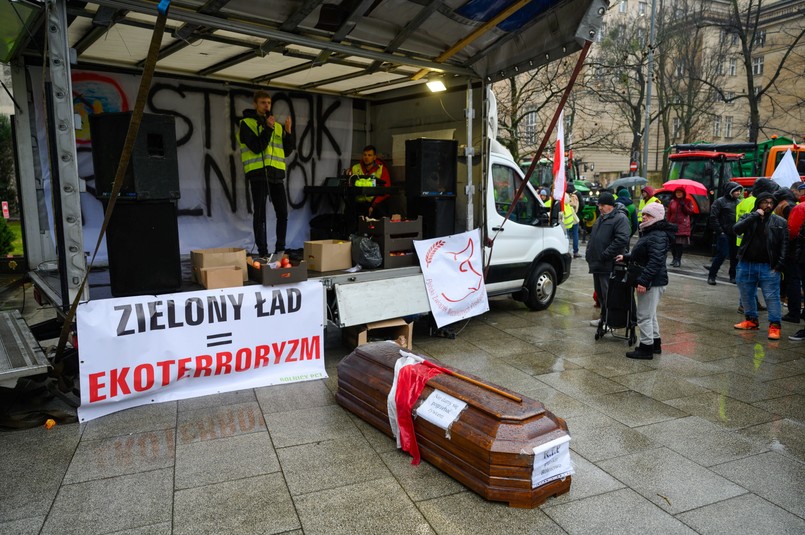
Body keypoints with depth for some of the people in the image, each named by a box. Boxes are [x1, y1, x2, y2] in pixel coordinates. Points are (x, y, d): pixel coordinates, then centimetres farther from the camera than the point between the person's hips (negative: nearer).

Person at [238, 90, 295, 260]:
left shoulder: (278, 126, 16)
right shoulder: (246, 123, 1)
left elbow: (288, 151, 11)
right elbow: (256, 147, -12)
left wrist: (288, 132, -2)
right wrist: (268, 128, -15)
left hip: (276, 174, 5)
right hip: (258, 174, -5)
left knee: (283, 213, 3)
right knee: (260, 214, -2)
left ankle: (280, 249, 14)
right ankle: (262, 252, 3)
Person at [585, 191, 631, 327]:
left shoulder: (620, 219, -9)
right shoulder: (600, 219, 20)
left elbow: (622, 240, -21)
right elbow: (592, 238, 27)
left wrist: (605, 255, -21)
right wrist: (589, 254, 13)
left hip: (609, 265, -9)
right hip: (597, 264, 9)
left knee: (608, 295, -6)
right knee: (600, 293, 16)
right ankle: (604, 318, 27)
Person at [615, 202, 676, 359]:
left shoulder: (658, 236, -19)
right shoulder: (649, 232, 16)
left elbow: (655, 261, -27)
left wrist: (643, 281, -30)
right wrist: (625, 257, 20)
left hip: (653, 282, -11)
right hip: (650, 281, 11)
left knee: (644, 316, -4)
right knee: (650, 315, 20)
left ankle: (646, 348, 4)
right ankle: (655, 344, 32)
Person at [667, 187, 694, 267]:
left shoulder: (688, 201, 7)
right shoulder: (672, 202, 11)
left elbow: (691, 211, -2)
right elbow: (669, 214, 11)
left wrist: (684, 206, -13)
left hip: (683, 225, -2)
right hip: (673, 225, 2)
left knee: (680, 243, -6)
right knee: (672, 243, 0)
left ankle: (678, 260, 0)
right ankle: (675, 258, 15)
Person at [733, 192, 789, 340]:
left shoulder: (780, 222, 3)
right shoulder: (748, 217, 7)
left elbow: (784, 244, 0)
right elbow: (736, 229, -13)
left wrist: (780, 264, -9)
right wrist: (755, 215, -14)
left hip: (768, 267, -2)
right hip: (746, 265, 3)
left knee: (772, 297, -3)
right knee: (746, 295, 13)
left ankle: (774, 325, 4)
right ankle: (751, 320, 28)